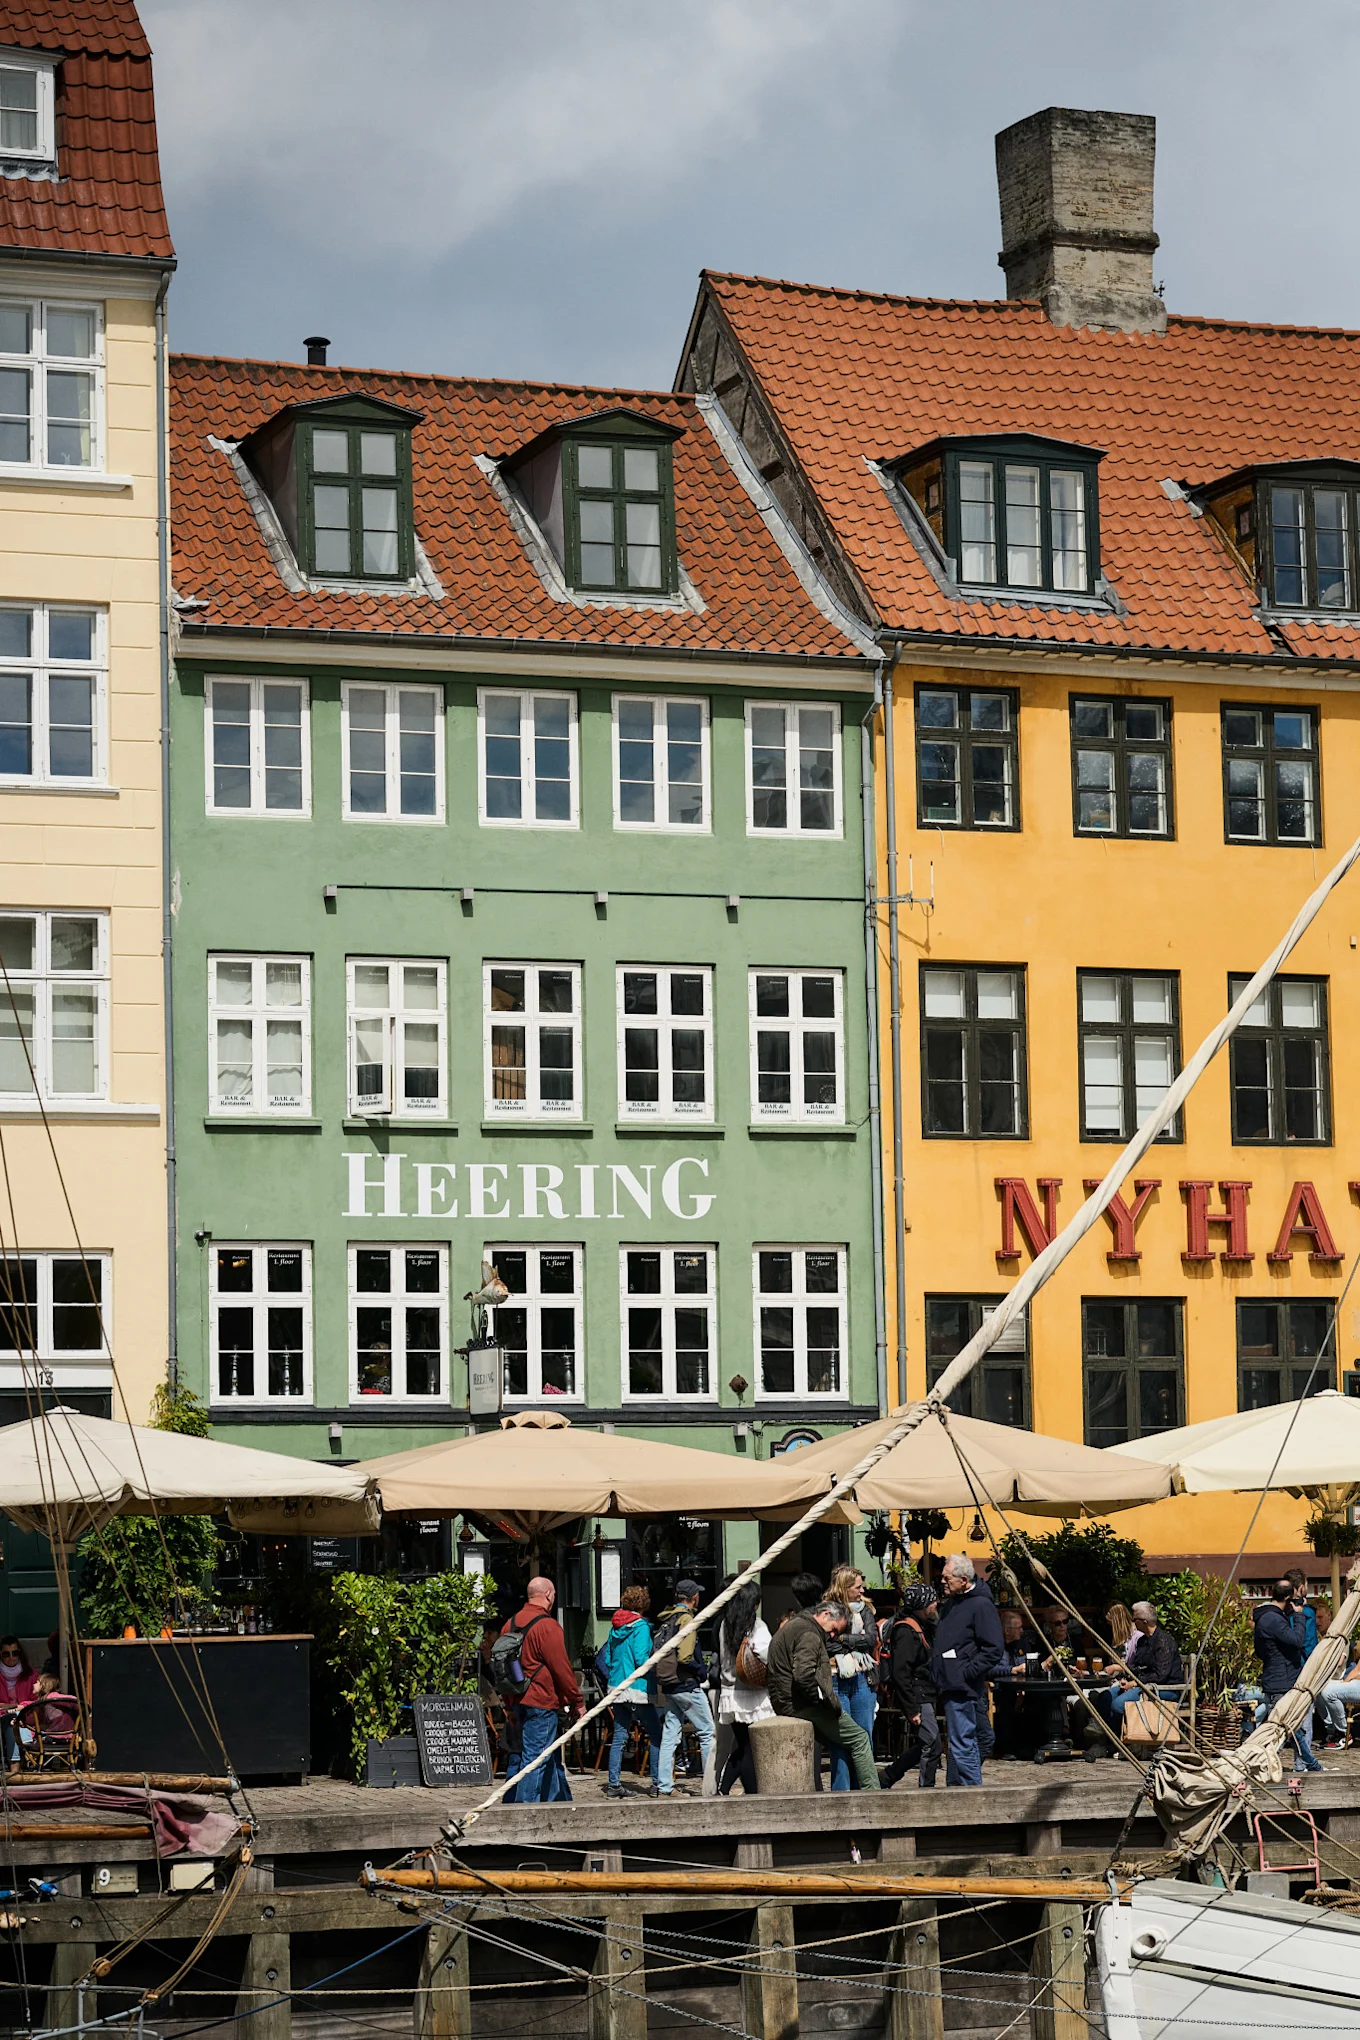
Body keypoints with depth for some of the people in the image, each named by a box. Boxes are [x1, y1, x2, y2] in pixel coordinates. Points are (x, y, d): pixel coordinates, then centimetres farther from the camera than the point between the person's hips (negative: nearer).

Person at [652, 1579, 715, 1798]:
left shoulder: (666, 1619, 12)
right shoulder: (686, 1619, -14)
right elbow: (685, 1657, -24)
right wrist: (703, 1671, -7)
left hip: (668, 1687, 8)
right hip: (687, 1686, -8)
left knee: (669, 1736, 8)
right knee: (707, 1733, 2)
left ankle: (662, 1787, 5)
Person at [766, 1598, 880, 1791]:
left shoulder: (793, 1625, 19)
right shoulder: (808, 1634, -15)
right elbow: (803, 1675, -27)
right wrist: (824, 1700, -18)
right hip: (801, 1704, -10)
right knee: (859, 1738, -4)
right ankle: (871, 1792, -6)